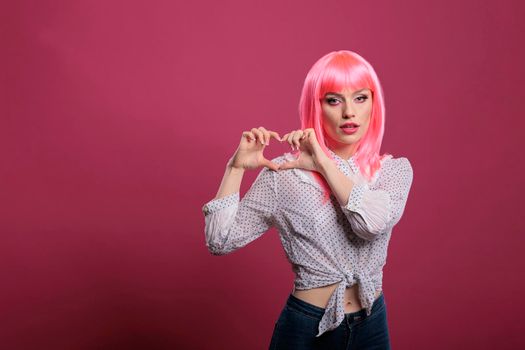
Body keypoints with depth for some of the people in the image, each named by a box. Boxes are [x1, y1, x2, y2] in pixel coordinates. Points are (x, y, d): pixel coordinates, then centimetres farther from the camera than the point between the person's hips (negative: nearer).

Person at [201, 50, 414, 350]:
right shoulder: (283, 173, -10)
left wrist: (323, 163, -19)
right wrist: (236, 167, -17)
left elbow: (374, 222, -24)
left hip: (373, 325, 2)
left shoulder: (395, 169, -3)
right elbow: (220, 241, -11)